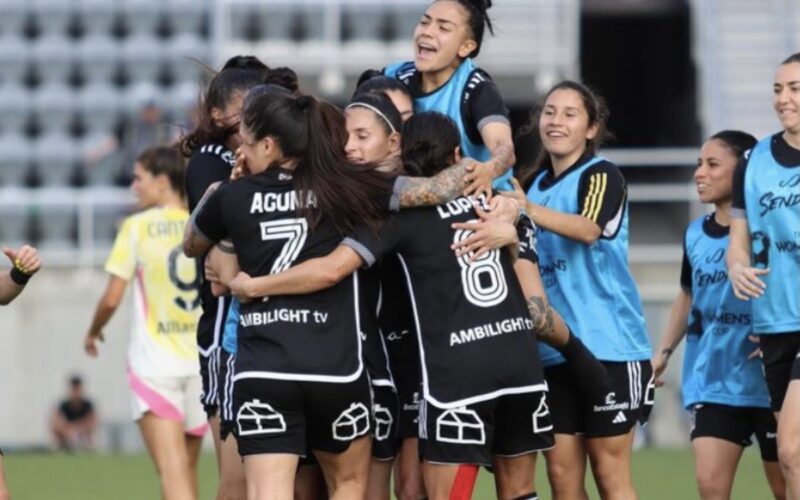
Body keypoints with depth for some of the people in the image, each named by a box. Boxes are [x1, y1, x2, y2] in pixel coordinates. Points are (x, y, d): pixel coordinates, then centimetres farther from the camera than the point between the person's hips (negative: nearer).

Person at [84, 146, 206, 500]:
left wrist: (93, 332, 15)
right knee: (187, 470, 16)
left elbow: (112, 298, -4)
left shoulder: (137, 227, -5)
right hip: (200, 361, 4)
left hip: (154, 362, -4)